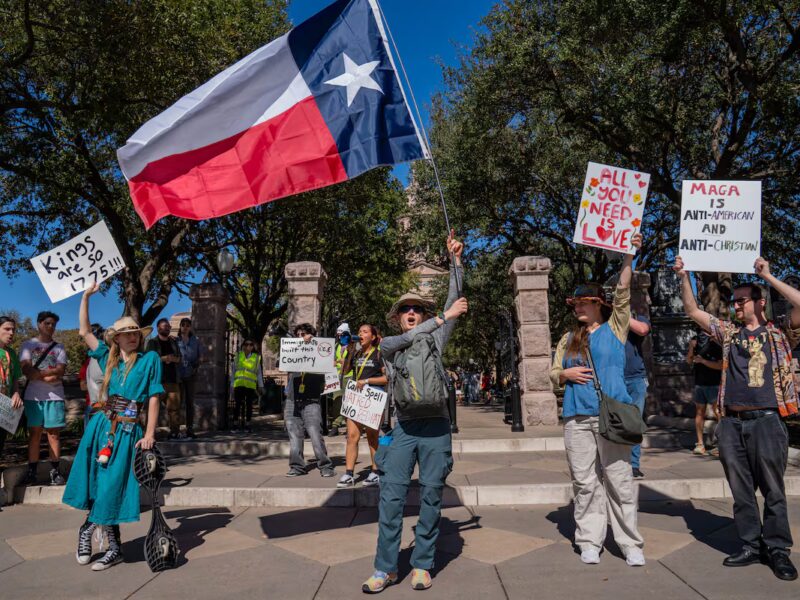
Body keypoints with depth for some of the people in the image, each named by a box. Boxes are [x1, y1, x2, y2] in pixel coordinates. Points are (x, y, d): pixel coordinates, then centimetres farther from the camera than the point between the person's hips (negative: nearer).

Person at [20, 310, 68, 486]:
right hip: (33, 396, 0)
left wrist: (37, 373, -10)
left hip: (54, 396, 0)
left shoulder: (59, 347, 11)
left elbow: (60, 371, -2)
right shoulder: (28, 345, 9)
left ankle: (54, 471, 4)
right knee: (34, 433, 3)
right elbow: (26, 371, -3)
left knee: (54, 432, 1)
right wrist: (48, 377, -12)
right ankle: (31, 471, 8)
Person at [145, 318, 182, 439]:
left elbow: (179, 359, 20)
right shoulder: (152, 342, 5)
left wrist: (172, 358, -2)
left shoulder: (173, 342, 20)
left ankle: (175, 432, 0)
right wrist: (164, 358, -11)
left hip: (172, 379, 4)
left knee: (174, 407, -2)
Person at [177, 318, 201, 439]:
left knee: (190, 402, 4)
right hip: (178, 375, -2)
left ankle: (190, 429, 7)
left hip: (190, 375, 2)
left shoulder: (195, 340, 9)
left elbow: (198, 357, 15)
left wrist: (196, 367, 0)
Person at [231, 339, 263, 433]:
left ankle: (247, 425, 14)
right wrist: (232, 384, 7)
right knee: (237, 404, -1)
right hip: (239, 384, 0)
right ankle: (235, 424, 7)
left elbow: (259, 373, 10)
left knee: (249, 405, 5)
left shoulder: (256, 358, 7)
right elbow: (233, 370, 11)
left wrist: (261, 386, 8)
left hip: (251, 385, 0)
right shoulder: (238, 356, 8)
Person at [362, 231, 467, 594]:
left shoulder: (434, 339, 12)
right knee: (391, 496, -4)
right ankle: (386, 568, 6)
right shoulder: (388, 344, 11)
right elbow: (408, 338, -11)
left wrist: (455, 261, -1)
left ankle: (422, 565, 16)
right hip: (404, 428, 0)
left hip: (436, 427, 1)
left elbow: (454, 303, 5)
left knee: (431, 497, 4)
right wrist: (443, 317, -17)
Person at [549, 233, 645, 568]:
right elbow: (553, 373, 19)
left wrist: (628, 258, -12)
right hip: (577, 418, 3)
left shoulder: (614, 329, 7)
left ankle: (630, 543, 9)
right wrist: (567, 374, -2)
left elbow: (623, 294, -4)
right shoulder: (569, 339, 16)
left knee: (619, 480, -1)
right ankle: (590, 541, 12)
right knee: (585, 482, 5)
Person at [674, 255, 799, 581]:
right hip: (731, 423, 4)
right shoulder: (729, 333, 14)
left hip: (766, 420, -4)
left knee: (773, 490, 3)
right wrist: (684, 277, 5)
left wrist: (767, 276, -11)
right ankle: (751, 546, 19)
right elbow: (693, 311, 14)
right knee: (741, 491, 8)